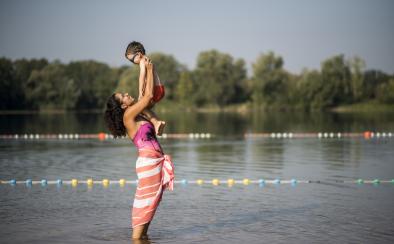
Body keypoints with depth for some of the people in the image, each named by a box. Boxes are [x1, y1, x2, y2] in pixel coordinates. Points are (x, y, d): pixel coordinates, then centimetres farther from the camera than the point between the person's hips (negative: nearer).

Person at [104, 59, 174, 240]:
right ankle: (136, 237, -3)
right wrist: (149, 70, -1)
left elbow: (149, 97, 26)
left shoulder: (136, 115, 16)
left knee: (152, 199, 13)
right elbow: (148, 96, -12)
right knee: (146, 199, -7)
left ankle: (143, 234, 19)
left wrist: (148, 71, 21)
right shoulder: (128, 115, -9)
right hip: (148, 161, -9)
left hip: (156, 161, 9)